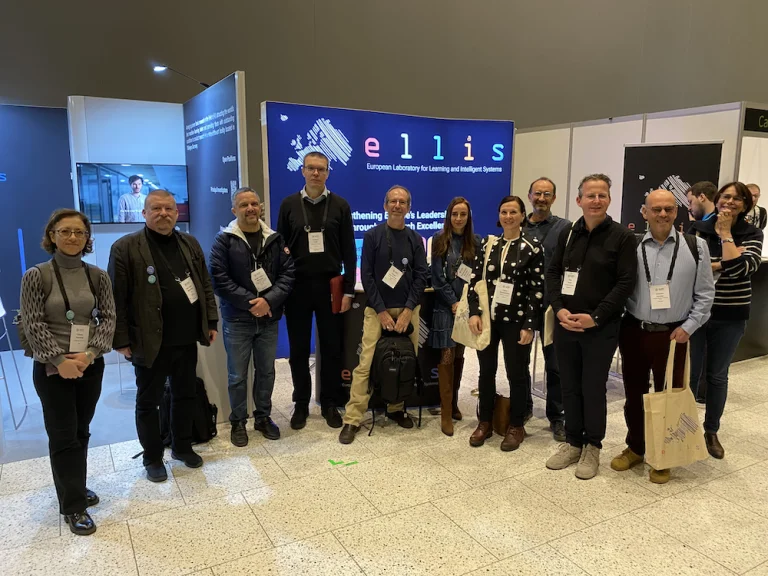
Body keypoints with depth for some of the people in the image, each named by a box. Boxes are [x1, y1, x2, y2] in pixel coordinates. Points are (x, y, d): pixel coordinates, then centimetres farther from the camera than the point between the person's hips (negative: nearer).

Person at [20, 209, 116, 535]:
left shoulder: (97, 276, 1)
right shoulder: (36, 276, -8)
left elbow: (108, 318, -1)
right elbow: (34, 325, -10)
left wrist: (90, 353, -14)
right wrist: (59, 360, -16)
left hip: (91, 365, 3)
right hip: (52, 368, -3)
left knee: (81, 432, 14)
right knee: (63, 435, 4)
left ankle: (75, 488, 33)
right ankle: (73, 506, 15)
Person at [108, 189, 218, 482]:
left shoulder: (190, 244, 7)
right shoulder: (125, 248, -9)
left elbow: (205, 285, 12)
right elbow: (117, 299, -9)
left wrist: (211, 322, 7)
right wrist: (122, 340, -11)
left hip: (187, 339, 5)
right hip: (150, 342, -4)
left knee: (185, 395, 17)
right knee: (148, 401, 10)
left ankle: (182, 447, 35)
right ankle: (152, 458, 27)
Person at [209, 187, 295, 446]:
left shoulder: (275, 239, 5)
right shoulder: (224, 240, -5)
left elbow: (287, 274, 0)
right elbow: (219, 279, -11)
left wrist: (268, 301, -15)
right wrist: (250, 302, -16)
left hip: (269, 319, 3)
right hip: (237, 320, -3)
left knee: (266, 371, 14)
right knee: (238, 375, 7)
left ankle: (263, 417, 30)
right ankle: (238, 422, 24)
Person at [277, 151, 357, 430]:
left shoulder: (340, 205, 2)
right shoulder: (289, 204, 4)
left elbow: (349, 250, 1)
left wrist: (349, 289, -4)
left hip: (330, 285, 0)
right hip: (297, 286, 1)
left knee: (331, 347, 8)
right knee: (299, 349, 8)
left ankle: (330, 404, 22)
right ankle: (301, 404, 23)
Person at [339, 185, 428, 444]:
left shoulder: (415, 240, 7)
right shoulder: (372, 236, 0)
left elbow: (421, 276, 2)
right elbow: (367, 276, -4)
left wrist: (408, 310, -8)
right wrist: (382, 311, -10)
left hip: (408, 309, 3)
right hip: (377, 309, -3)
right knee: (365, 364, -8)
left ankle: (396, 408, 23)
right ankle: (353, 419, -2)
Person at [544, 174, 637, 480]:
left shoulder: (622, 236, -5)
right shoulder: (568, 234, 8)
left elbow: (626, 282, -10)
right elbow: (552, 273, 8)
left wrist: (595, 318, -16)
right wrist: (559, 309, -8)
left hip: (601, 328, -4)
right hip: (565, 325, 4)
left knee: (593, 388, 6)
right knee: (569, 386, 12)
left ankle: (592, 447, 24)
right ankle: (572, 442, 28)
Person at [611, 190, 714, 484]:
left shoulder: (696, 246, -1)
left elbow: (705, 293, 1)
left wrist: (688, 327, -7)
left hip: (672, 335, -1)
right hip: (634, 332, 1)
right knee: (634, 394, 14)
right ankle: (635, 448, 33)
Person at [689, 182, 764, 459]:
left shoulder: (752, 234, -2)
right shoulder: (698, 228, -1)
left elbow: (742, 268, -19)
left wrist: (725, 233, -14)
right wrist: (722, 263, -18)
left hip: (730, 316, 0)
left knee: (717, 374, 12)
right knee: (691, 372, 7)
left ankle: (711, 432, 27)